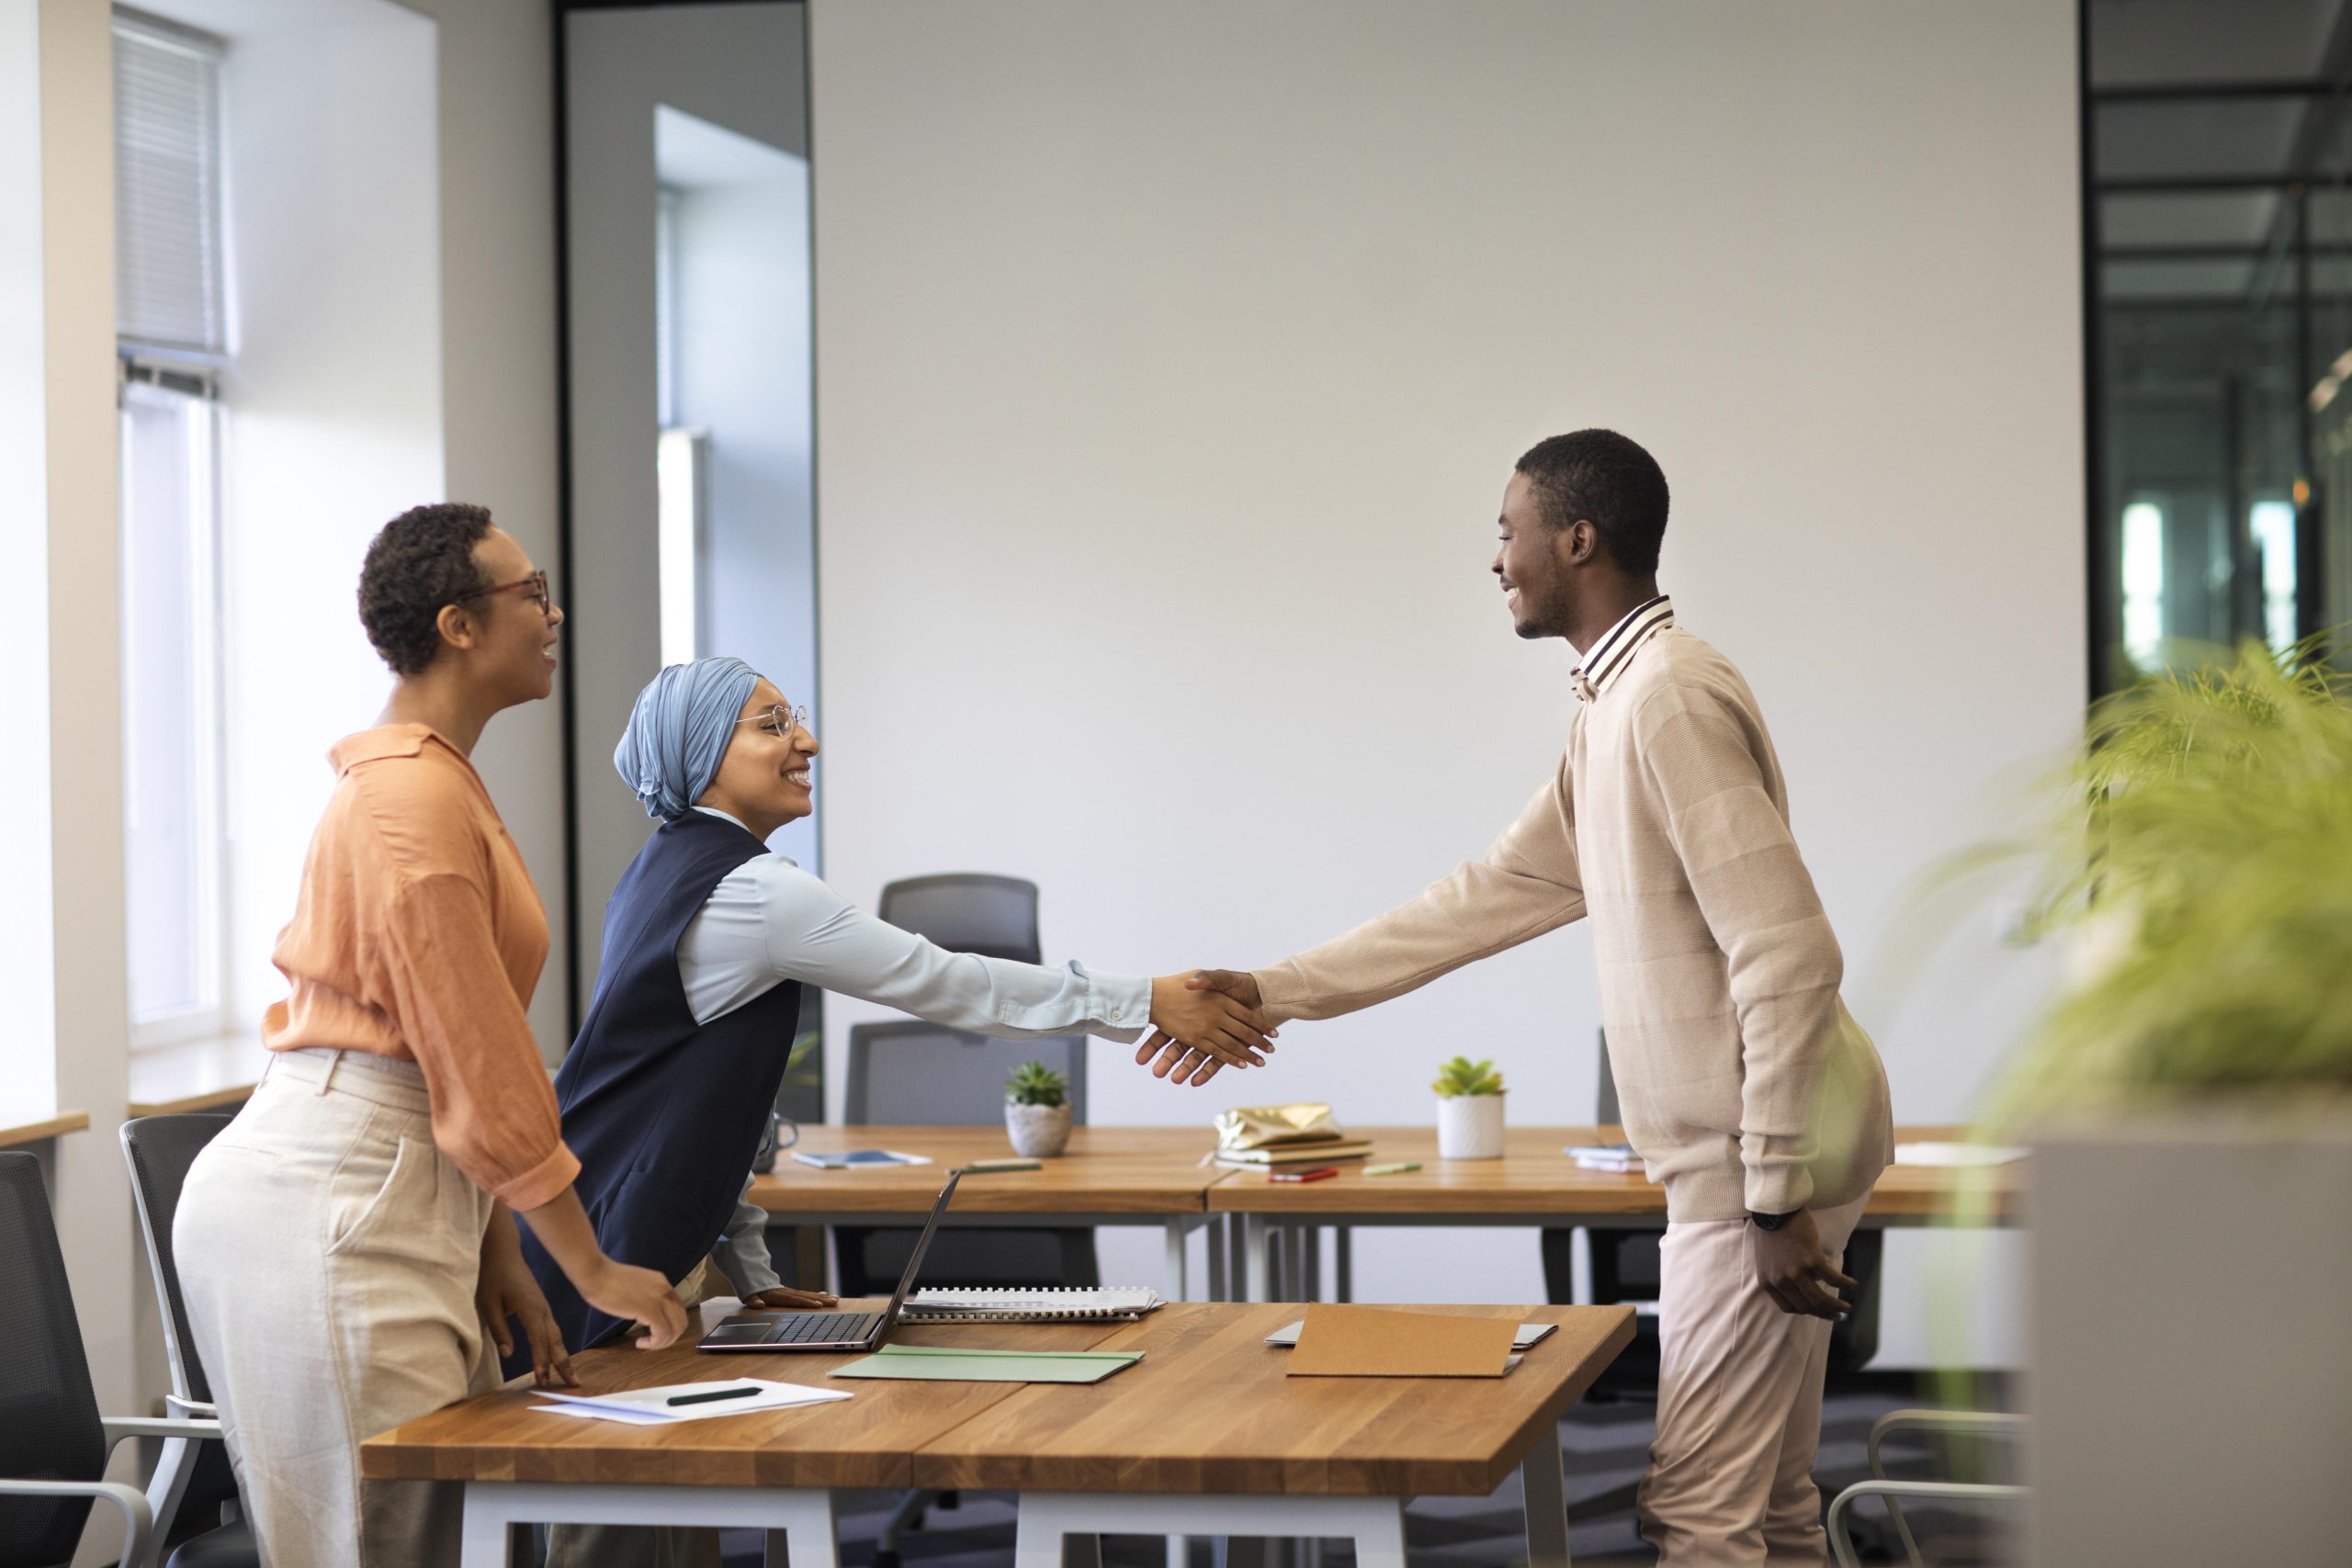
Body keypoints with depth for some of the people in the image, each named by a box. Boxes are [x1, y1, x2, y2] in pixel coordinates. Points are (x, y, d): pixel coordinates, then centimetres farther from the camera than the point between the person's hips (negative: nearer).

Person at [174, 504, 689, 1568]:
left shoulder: (434, 783, 19)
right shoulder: (415, 800, -14)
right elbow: (479, 1065, -15)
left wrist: (497, 1259, 16)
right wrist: (592, 1270, -10)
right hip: (331, 1207, -10)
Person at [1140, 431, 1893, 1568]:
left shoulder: (1670, 698, -18)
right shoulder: (1618, 704, 15)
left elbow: (1789, 958, -23)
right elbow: (1493, 895, 21)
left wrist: (1774, 1197, -22)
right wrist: (1276, 993, 20)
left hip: (1761, 1158, -10)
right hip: (1735, 1152, 10)